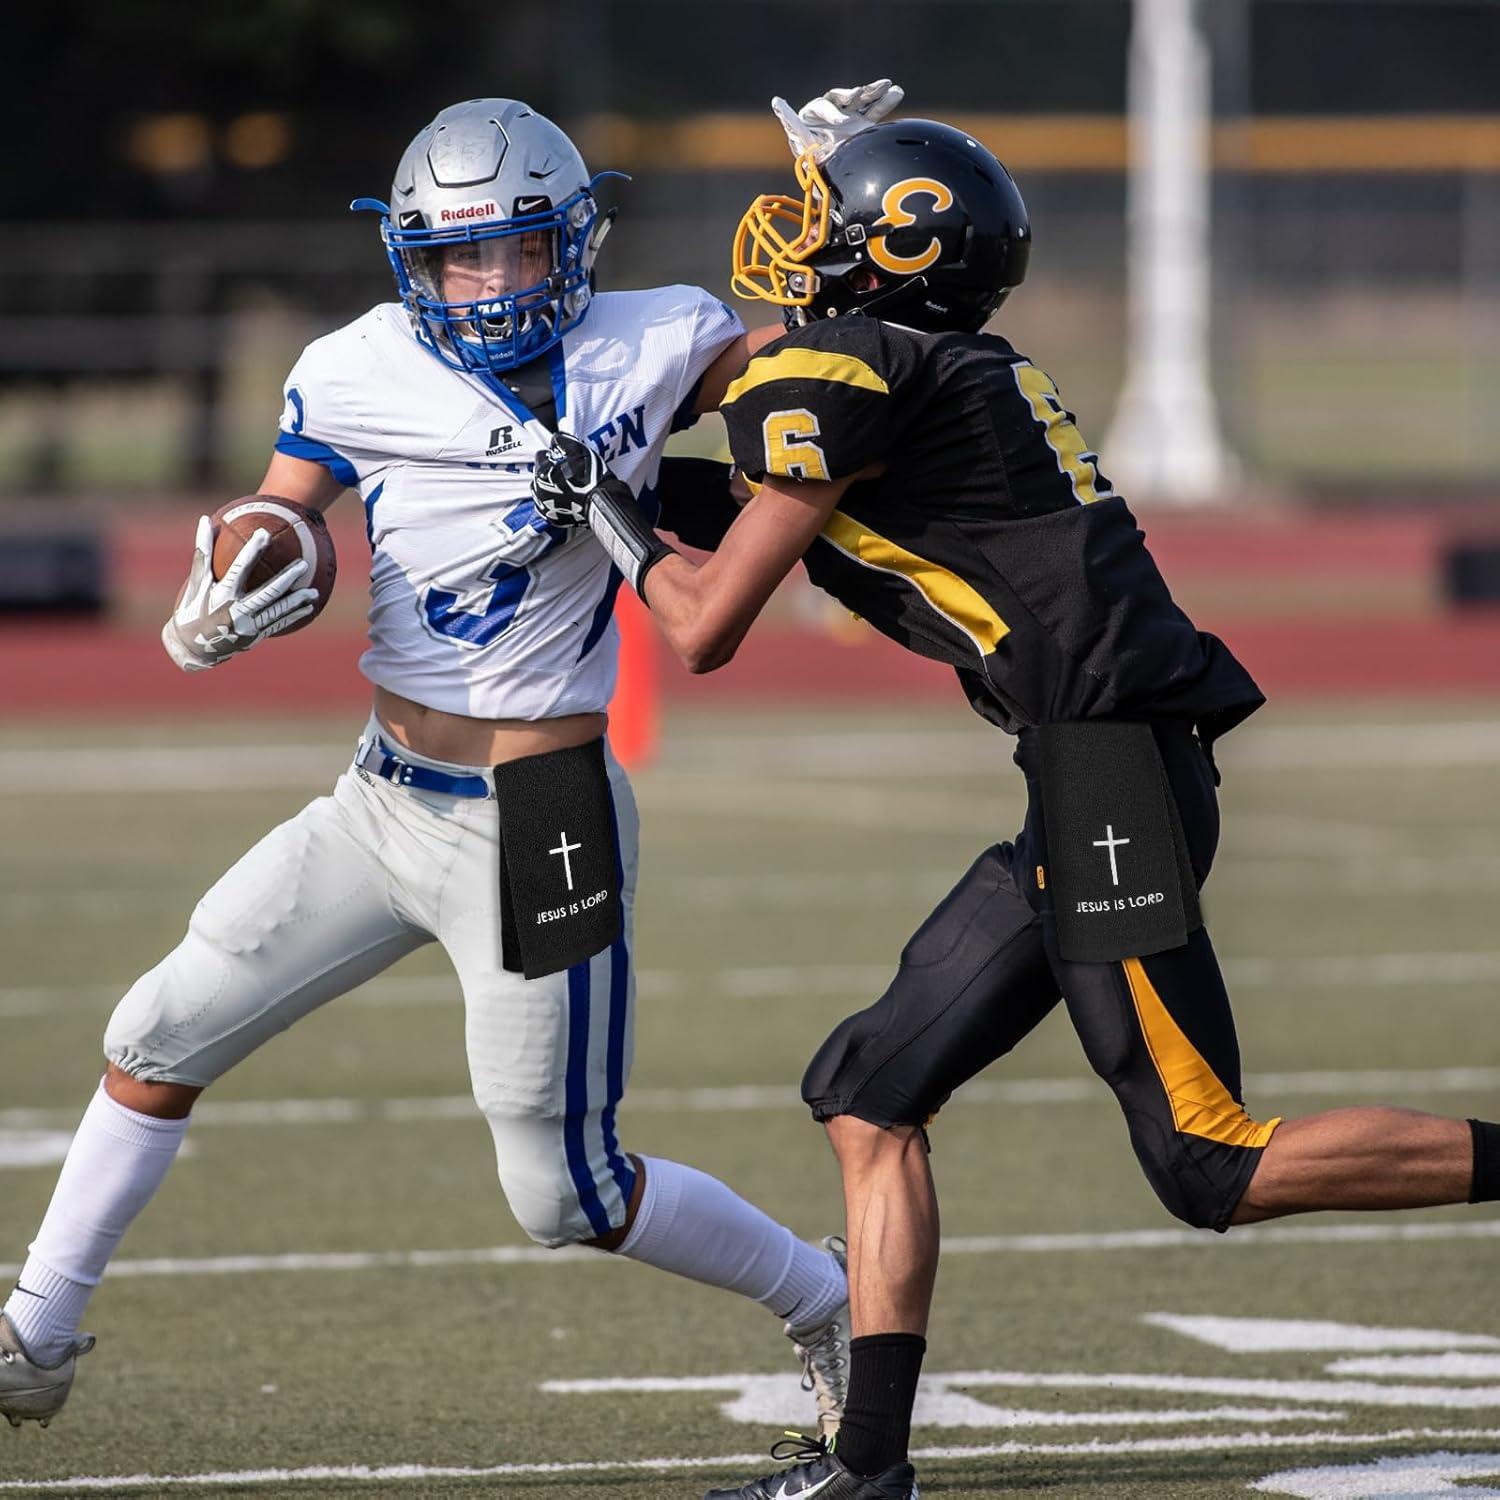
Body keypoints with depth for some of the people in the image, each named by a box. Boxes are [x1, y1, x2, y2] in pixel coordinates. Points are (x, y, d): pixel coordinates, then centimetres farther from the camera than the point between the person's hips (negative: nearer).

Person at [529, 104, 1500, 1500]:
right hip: (1099, 791, 10)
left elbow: (706, 632, -6)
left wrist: (608, 512, 12)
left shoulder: (831, 384, -9)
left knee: (1218, 1173, -6)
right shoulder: (961, 376, 17)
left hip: (1111, 780, -10)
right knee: (872, 1095, 11)